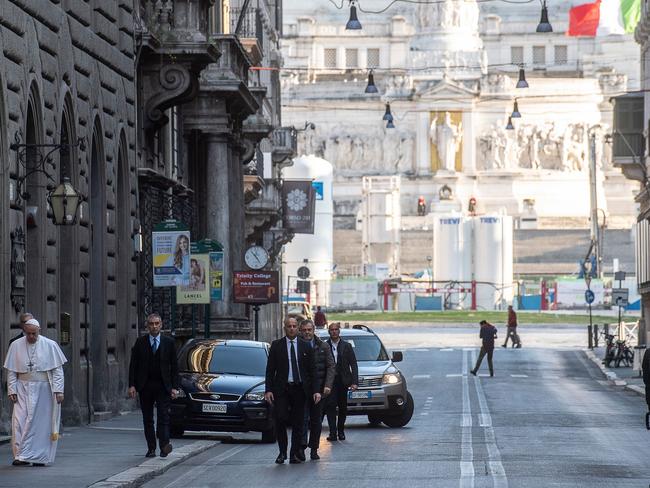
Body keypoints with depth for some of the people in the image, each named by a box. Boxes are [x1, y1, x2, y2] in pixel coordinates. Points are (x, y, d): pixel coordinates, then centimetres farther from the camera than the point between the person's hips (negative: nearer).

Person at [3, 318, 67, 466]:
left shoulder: (50, 345, -3)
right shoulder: (16, 345, 1)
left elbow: (58, 370, -3)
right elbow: (11, 371, 5)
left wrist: (58, 390, -11)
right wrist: (12, 390, -3)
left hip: (44, 390, -1)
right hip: (23, 390, 1)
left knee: (42, 423, 0)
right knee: (20, 422, -9)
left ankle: (40, 457, 7)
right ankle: (22, 456, -6)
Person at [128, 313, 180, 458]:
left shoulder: (169, 342, 4)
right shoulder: (140, 342, 5)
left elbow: (174, 366, 4)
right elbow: (133, 365, 4)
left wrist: (174, 387, -3)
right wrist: (132, 385, -5)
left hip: (163, 386, -2)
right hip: (145, 386, 2)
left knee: (163, 416, -12)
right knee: (148, 419, 5)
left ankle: (164, 445, -21)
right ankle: (151, 449, 10)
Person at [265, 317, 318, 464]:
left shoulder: (305, 347, 8)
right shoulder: (276, 345, 5)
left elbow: (312, 370, 8)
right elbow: (270, 369, 3)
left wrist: (315, 390, -1)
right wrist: (268, 390, -6)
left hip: (299, 389, 1)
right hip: (281, 389, -1)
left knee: (298, 422, 3)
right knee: (280, 419, -10)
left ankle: (295, 454, 11)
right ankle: (282, 452, 5)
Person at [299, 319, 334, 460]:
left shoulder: (323, 347, 6)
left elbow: (330, 366, 4)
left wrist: (327, 385, -10)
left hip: (318, 389, 2)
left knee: (316, 420, 7)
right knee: (303, 418, -13)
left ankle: (314, 449, 13)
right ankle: (302, 445, -18)